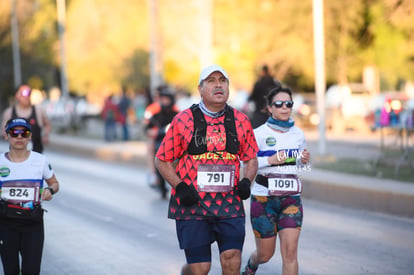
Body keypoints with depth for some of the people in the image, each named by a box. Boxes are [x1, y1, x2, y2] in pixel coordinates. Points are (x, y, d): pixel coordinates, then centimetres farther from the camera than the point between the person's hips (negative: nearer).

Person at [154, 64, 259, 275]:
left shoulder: (240, 121, 6)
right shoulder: (184, 120, -2)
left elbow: (251, 159, 18)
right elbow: (162, 160, 3)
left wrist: (246, 181, -2)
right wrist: (180, 187, -11)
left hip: (229, 204, 2)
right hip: (191, 204, -2)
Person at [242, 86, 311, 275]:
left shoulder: (298, 134, 7)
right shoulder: (259, 134, -7)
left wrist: (305, 161, -3)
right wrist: (269, 160, -22)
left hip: (291, 197, 3)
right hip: (264, 197, -3)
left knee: (290, 251, -10)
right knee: (265, 254, 9)